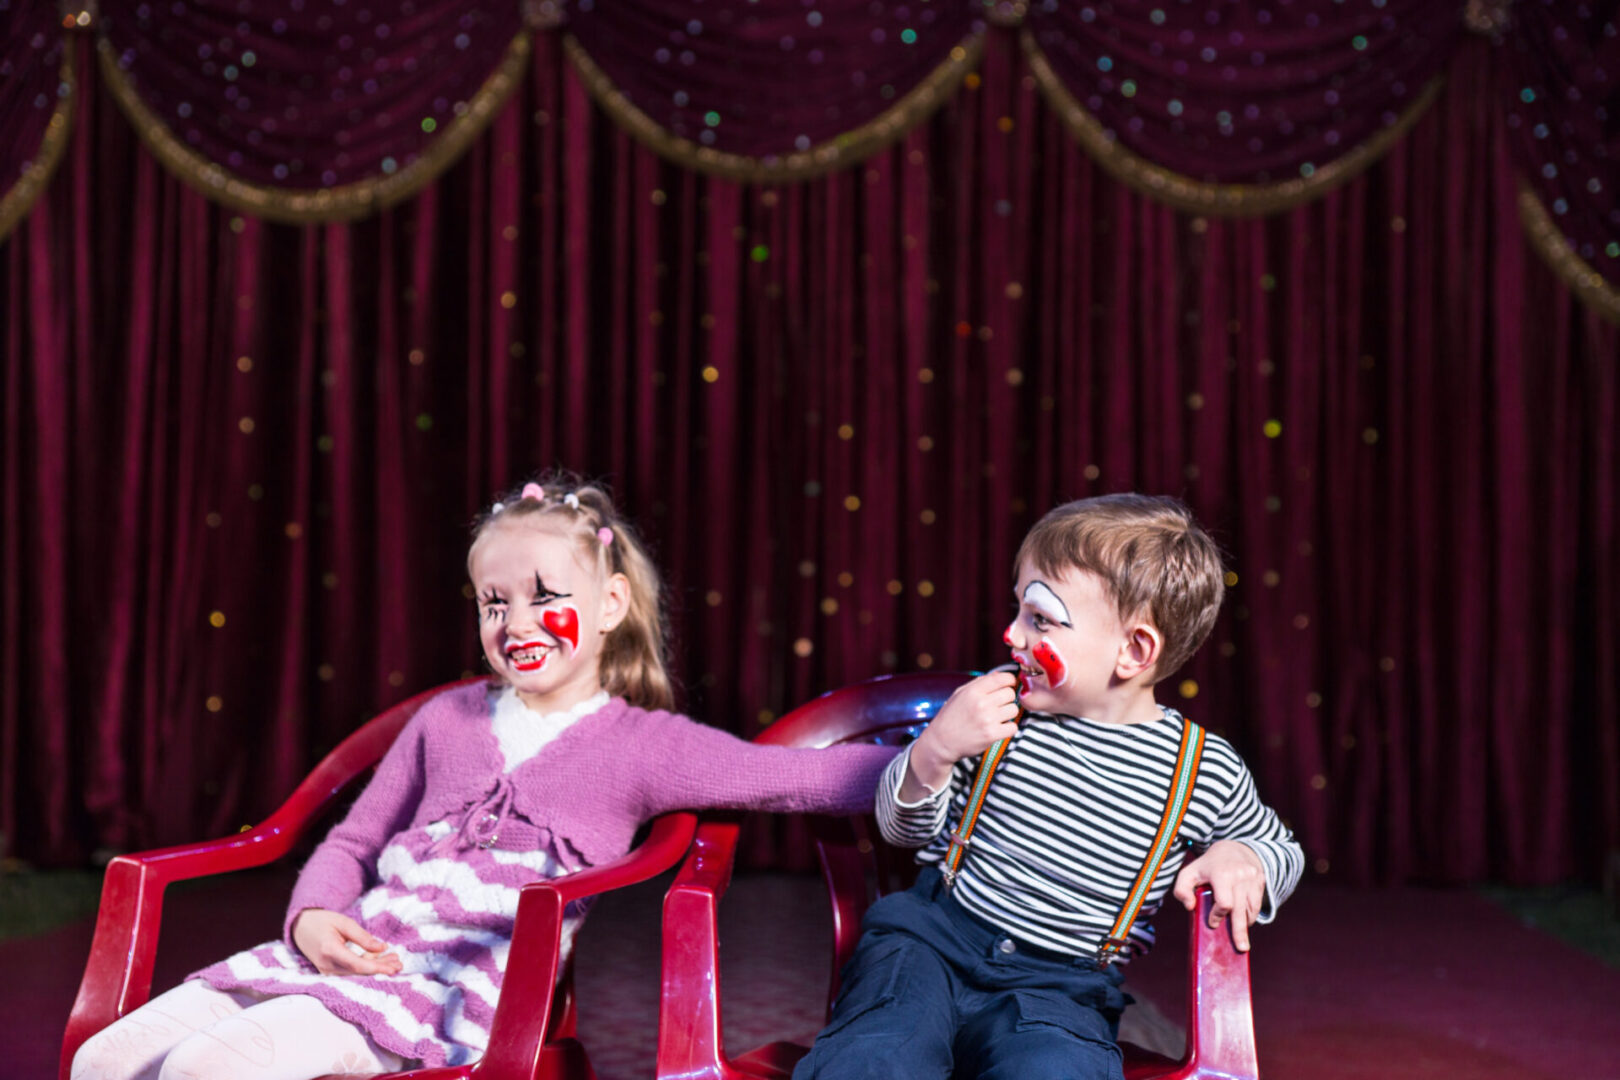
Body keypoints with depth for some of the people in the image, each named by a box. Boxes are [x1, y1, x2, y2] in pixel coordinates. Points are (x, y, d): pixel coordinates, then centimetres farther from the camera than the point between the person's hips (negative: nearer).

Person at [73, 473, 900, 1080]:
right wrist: (314, 919, 2)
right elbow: (353, 840, 23)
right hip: (351, 957, 6)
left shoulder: (641, 743, 3)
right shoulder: (448, 719, 17)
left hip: (452, 1001, -6)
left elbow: (799, 776, -5)